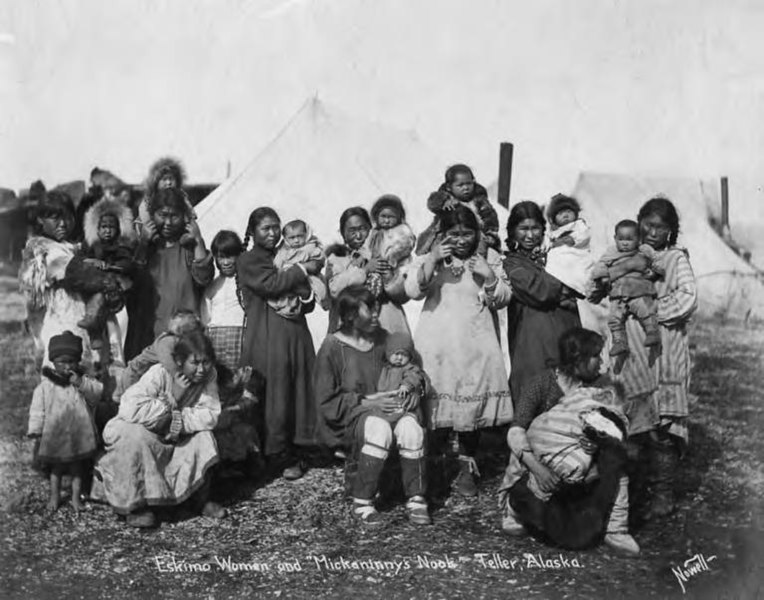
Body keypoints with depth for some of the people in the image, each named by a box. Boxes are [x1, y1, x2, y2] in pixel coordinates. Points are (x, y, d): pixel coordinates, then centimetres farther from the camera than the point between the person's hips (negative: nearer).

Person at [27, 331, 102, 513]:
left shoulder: (83, 381, -1)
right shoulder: (45, 385, -5)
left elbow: (98, 391, -14)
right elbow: (38, 409, -3)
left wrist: (80, 383, -24)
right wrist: (35, 430, -8)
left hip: (79, 435, 1)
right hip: (55, 435, -1)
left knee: (77, 468, 11)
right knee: (56, 468, 14)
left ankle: (76, 497, 24)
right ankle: (54, 496, 29)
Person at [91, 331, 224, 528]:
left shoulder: (209, 375, -13)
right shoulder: (160, 374, -30)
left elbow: (211, 415, -17)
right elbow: (130, 409, -41)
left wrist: (181, 420, -32)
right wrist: (170, 405, -32)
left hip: (173, 440, 5)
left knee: (203, 437, -18)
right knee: (136, 437, -36)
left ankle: (202, 498, 2)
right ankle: (136, 505, -19)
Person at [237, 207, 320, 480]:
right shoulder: (248, 261, 1)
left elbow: (309, 301, 21)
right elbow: (271, 283, -17)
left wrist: (304, 298, -3)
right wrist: (303, 269, -10)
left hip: (296, 334, 6)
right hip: (267, 339, -6)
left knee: (299, 393, 4)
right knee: (274, 399, -4)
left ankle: (293, 452, 15)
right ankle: (281, 458, 5)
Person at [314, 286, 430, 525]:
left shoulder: (383, 339, 8)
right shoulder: (333, 347, -6)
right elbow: (326, 402, -7)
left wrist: (412, 391, -2)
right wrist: (366, 401, -16)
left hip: (388, 405, 4)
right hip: (349, 415, -4)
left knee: (411, 428, -30)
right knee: (379, 429, -37)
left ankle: (416, 500, -18)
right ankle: (361, 503, -22)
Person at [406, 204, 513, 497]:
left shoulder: (489, 257, 7)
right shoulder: (429, 257, 6)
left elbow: (502, 299, 6)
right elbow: (413, 290, -9)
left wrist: (489, 275, -12)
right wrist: (433, 260, -20)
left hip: (475, 344, 1)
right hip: (437, 344, -1)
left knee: (472, 405, 1)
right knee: (436, 406, -5)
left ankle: (466, 469, 15)